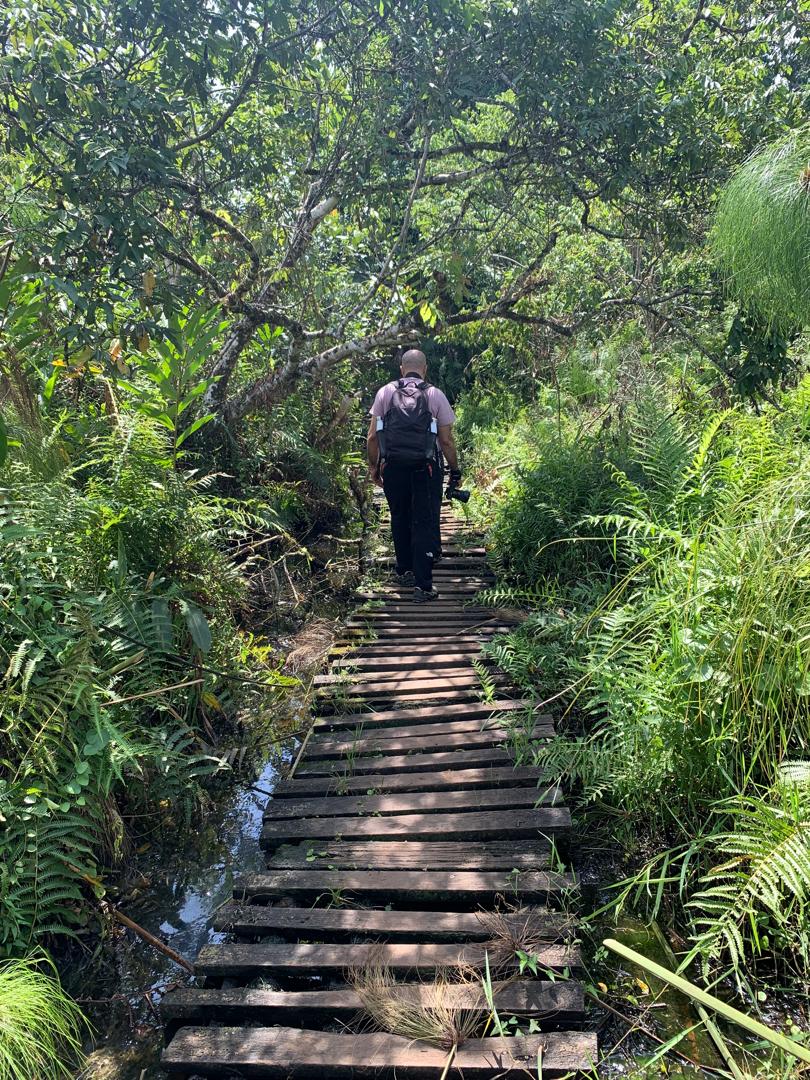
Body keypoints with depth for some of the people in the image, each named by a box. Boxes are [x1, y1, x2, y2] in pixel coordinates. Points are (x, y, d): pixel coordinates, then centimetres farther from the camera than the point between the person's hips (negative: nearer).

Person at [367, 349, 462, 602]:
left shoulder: (385, 392, 7)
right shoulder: (435, 395, 2)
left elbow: (372, 436, 5)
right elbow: (446, 441, 1)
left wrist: (373, 466, 16)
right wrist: (455, 471, 11)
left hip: (392, 467, 2)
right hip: (425, 469, -2)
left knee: (400, 519, 19)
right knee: (425, 524, 1)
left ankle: (404, 571, 32)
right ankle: (423, 585, -2)